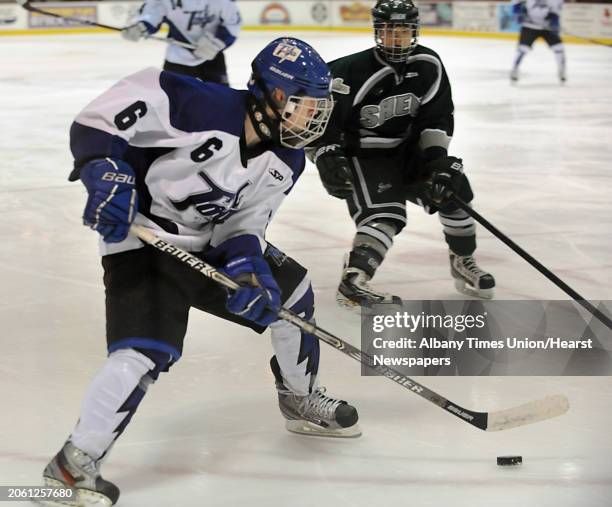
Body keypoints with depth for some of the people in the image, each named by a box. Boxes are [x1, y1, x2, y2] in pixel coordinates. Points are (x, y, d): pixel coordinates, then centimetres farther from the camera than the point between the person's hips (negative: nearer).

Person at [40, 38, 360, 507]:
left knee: (289, 291, 14)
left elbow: (245, 221, 0)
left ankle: (302, 400, 37)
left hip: (209, 243, 8)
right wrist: (105, 171, -37)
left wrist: (248, 264, -18)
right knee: (146, 352, -24)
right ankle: (73, 464, -12)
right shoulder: (204, 107, -28)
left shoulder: (286, 161, -3)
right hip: (140, 240, -8)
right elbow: (101, 117, -26)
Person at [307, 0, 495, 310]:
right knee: (385, 214, -25)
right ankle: (352, 283, -31)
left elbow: (437, 117, -5)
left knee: (454, 189, -3)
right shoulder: (353, 72, -23)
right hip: (364, 154, -6)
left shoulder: (428, 65, -9)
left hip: (408, 148, 6)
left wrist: (437, 157, -17)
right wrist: (326, 156, -29)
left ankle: (463, 263, 17)